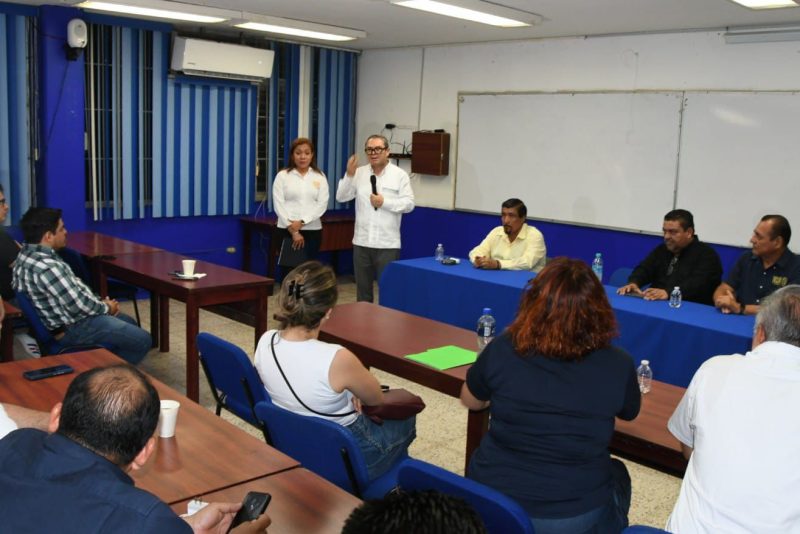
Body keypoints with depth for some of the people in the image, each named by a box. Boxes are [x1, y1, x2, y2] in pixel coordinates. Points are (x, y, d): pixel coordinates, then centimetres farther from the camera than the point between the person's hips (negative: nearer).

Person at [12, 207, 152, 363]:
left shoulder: (28, 254, 3)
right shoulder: (47, 267, -31)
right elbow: (79, 305, -27)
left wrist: (100, 301, 3)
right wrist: (106, 307, -8)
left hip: (65, 315, 11)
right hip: (70, 328, -10)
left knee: (129, 323, 25)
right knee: (142, 340, -6)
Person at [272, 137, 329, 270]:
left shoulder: (320, 176, 7)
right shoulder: (282, 176, 2)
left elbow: (322, 204, -2)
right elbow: (279, 205, -5)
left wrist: (302, 222, -13)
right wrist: (293, 231, -11)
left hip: (312, 230, 2)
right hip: (287, 230, -1)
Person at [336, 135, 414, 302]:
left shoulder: (400, 175, -2)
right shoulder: (359, 173, 6)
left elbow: (409, 204, -7)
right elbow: (341, 197, 1)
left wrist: (385, 202, -16)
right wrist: (349, 175, -10)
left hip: (387, 244, -3)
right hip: (361, 242, 3)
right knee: (362, 288, 14)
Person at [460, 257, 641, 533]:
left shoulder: (501, 350, -16)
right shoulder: (618, 366, -17)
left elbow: (470, 401, 4)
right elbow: (629, 413, 6)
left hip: (490, 499, 0)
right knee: (617, 473, 31)